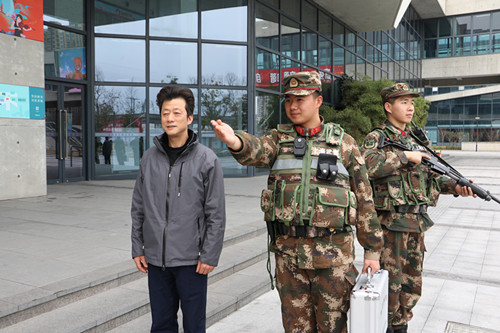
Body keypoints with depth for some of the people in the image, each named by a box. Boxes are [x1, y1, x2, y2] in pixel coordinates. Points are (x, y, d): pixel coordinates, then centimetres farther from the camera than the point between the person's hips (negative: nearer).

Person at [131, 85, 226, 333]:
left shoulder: (206, 159, -7)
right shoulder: (149, 158, 5)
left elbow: (216, 214, -7)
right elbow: (138, 208, 10)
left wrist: (209, 255, -10)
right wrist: (137, 248, 7)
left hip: (191, 260, -3)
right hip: (155, 259, 4)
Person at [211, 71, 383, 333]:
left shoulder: (343, 142, 0)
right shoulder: (279, 139, 4)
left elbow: (364, 198, 2)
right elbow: (256, 151, -20)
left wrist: (372, 250, 2)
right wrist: (234, 141, -44)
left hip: (333, 250, -2)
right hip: (288, 250, 2)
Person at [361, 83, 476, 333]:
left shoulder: (417, 141, 14)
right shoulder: (376, 138, -7)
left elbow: (430, 177, 17)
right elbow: (366, 165, -28)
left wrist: (455, 186, -1)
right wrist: (404, 156, -22)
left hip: (417, 221, 7)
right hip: (391, 222, -7)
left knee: (412, 284, 16)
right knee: (390, 282, 2)